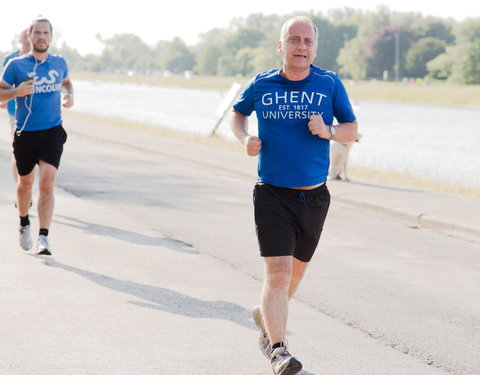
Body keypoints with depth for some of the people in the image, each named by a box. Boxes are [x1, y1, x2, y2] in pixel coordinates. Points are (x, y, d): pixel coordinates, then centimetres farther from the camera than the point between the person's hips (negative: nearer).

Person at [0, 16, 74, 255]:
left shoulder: (59, 63, 6)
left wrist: (69, 95, 5)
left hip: (52, 132, 0)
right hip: (25, 134, 0)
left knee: (47, 184, -14)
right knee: (25, 182, 15)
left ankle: (43, 238, -16)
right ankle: (24, 224, 41)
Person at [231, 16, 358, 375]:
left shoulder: (330, 84, -1)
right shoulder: (261, 85, -1)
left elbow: (352, 130, 7)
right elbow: (238, 113, 18)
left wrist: (328, 131, -15)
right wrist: (245, 139, -2)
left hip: (314, 197, 3)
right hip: (272, 195, -2)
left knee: (296, 270, 20)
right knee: (277, 273, -16)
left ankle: (267, 316, 47)